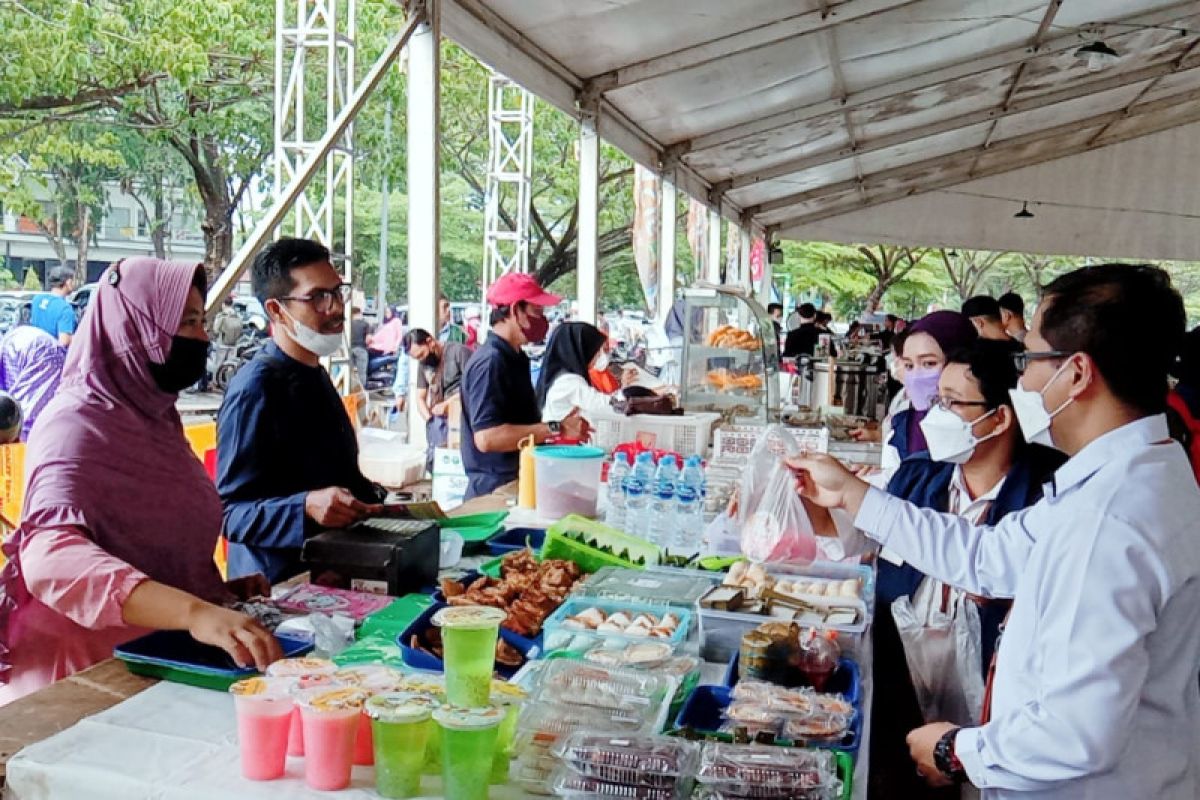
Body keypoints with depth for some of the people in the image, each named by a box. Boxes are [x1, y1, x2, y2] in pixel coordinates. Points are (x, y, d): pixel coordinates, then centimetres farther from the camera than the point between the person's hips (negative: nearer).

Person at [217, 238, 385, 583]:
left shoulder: (315, 375, 15)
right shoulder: (254, 388, -15)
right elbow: (231, 512, -18)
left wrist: (373, 499, 16)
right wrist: (306, 508, -32)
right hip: (279, 589, -8)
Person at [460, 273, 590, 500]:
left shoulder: (515, 358, 13)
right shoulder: (489, 362, -17)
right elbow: (487, 437, -27)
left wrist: (562, 427, 8)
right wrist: (555, 429, -23)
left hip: (520, 484, 9)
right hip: (495, 492, -9)